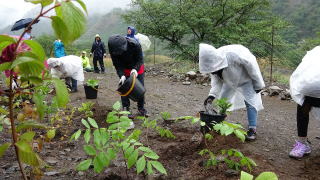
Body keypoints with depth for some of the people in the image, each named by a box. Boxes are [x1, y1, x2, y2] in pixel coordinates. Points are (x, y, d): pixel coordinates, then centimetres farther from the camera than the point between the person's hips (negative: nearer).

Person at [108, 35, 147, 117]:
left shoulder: (135, 45, -36)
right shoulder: (113, 50, -29)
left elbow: (140, 59, -25)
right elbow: (117, 64, -21)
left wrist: (135, 69, -43)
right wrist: (122, 75, -37)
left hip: (137, 68, -1)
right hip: (124, 70, 1)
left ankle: (141, 109, 16)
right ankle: (125, 109, 7)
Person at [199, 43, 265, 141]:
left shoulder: (233, 54, -43)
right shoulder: (212, 64, -21)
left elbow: (251, 64, -31)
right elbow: (216, 82, -15)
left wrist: (258, 84, -22)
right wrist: (212, 95, -34)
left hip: (246, 79, -6)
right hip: (230, 81, 6)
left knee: (250, 102, -12)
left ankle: (252, 129, -6)